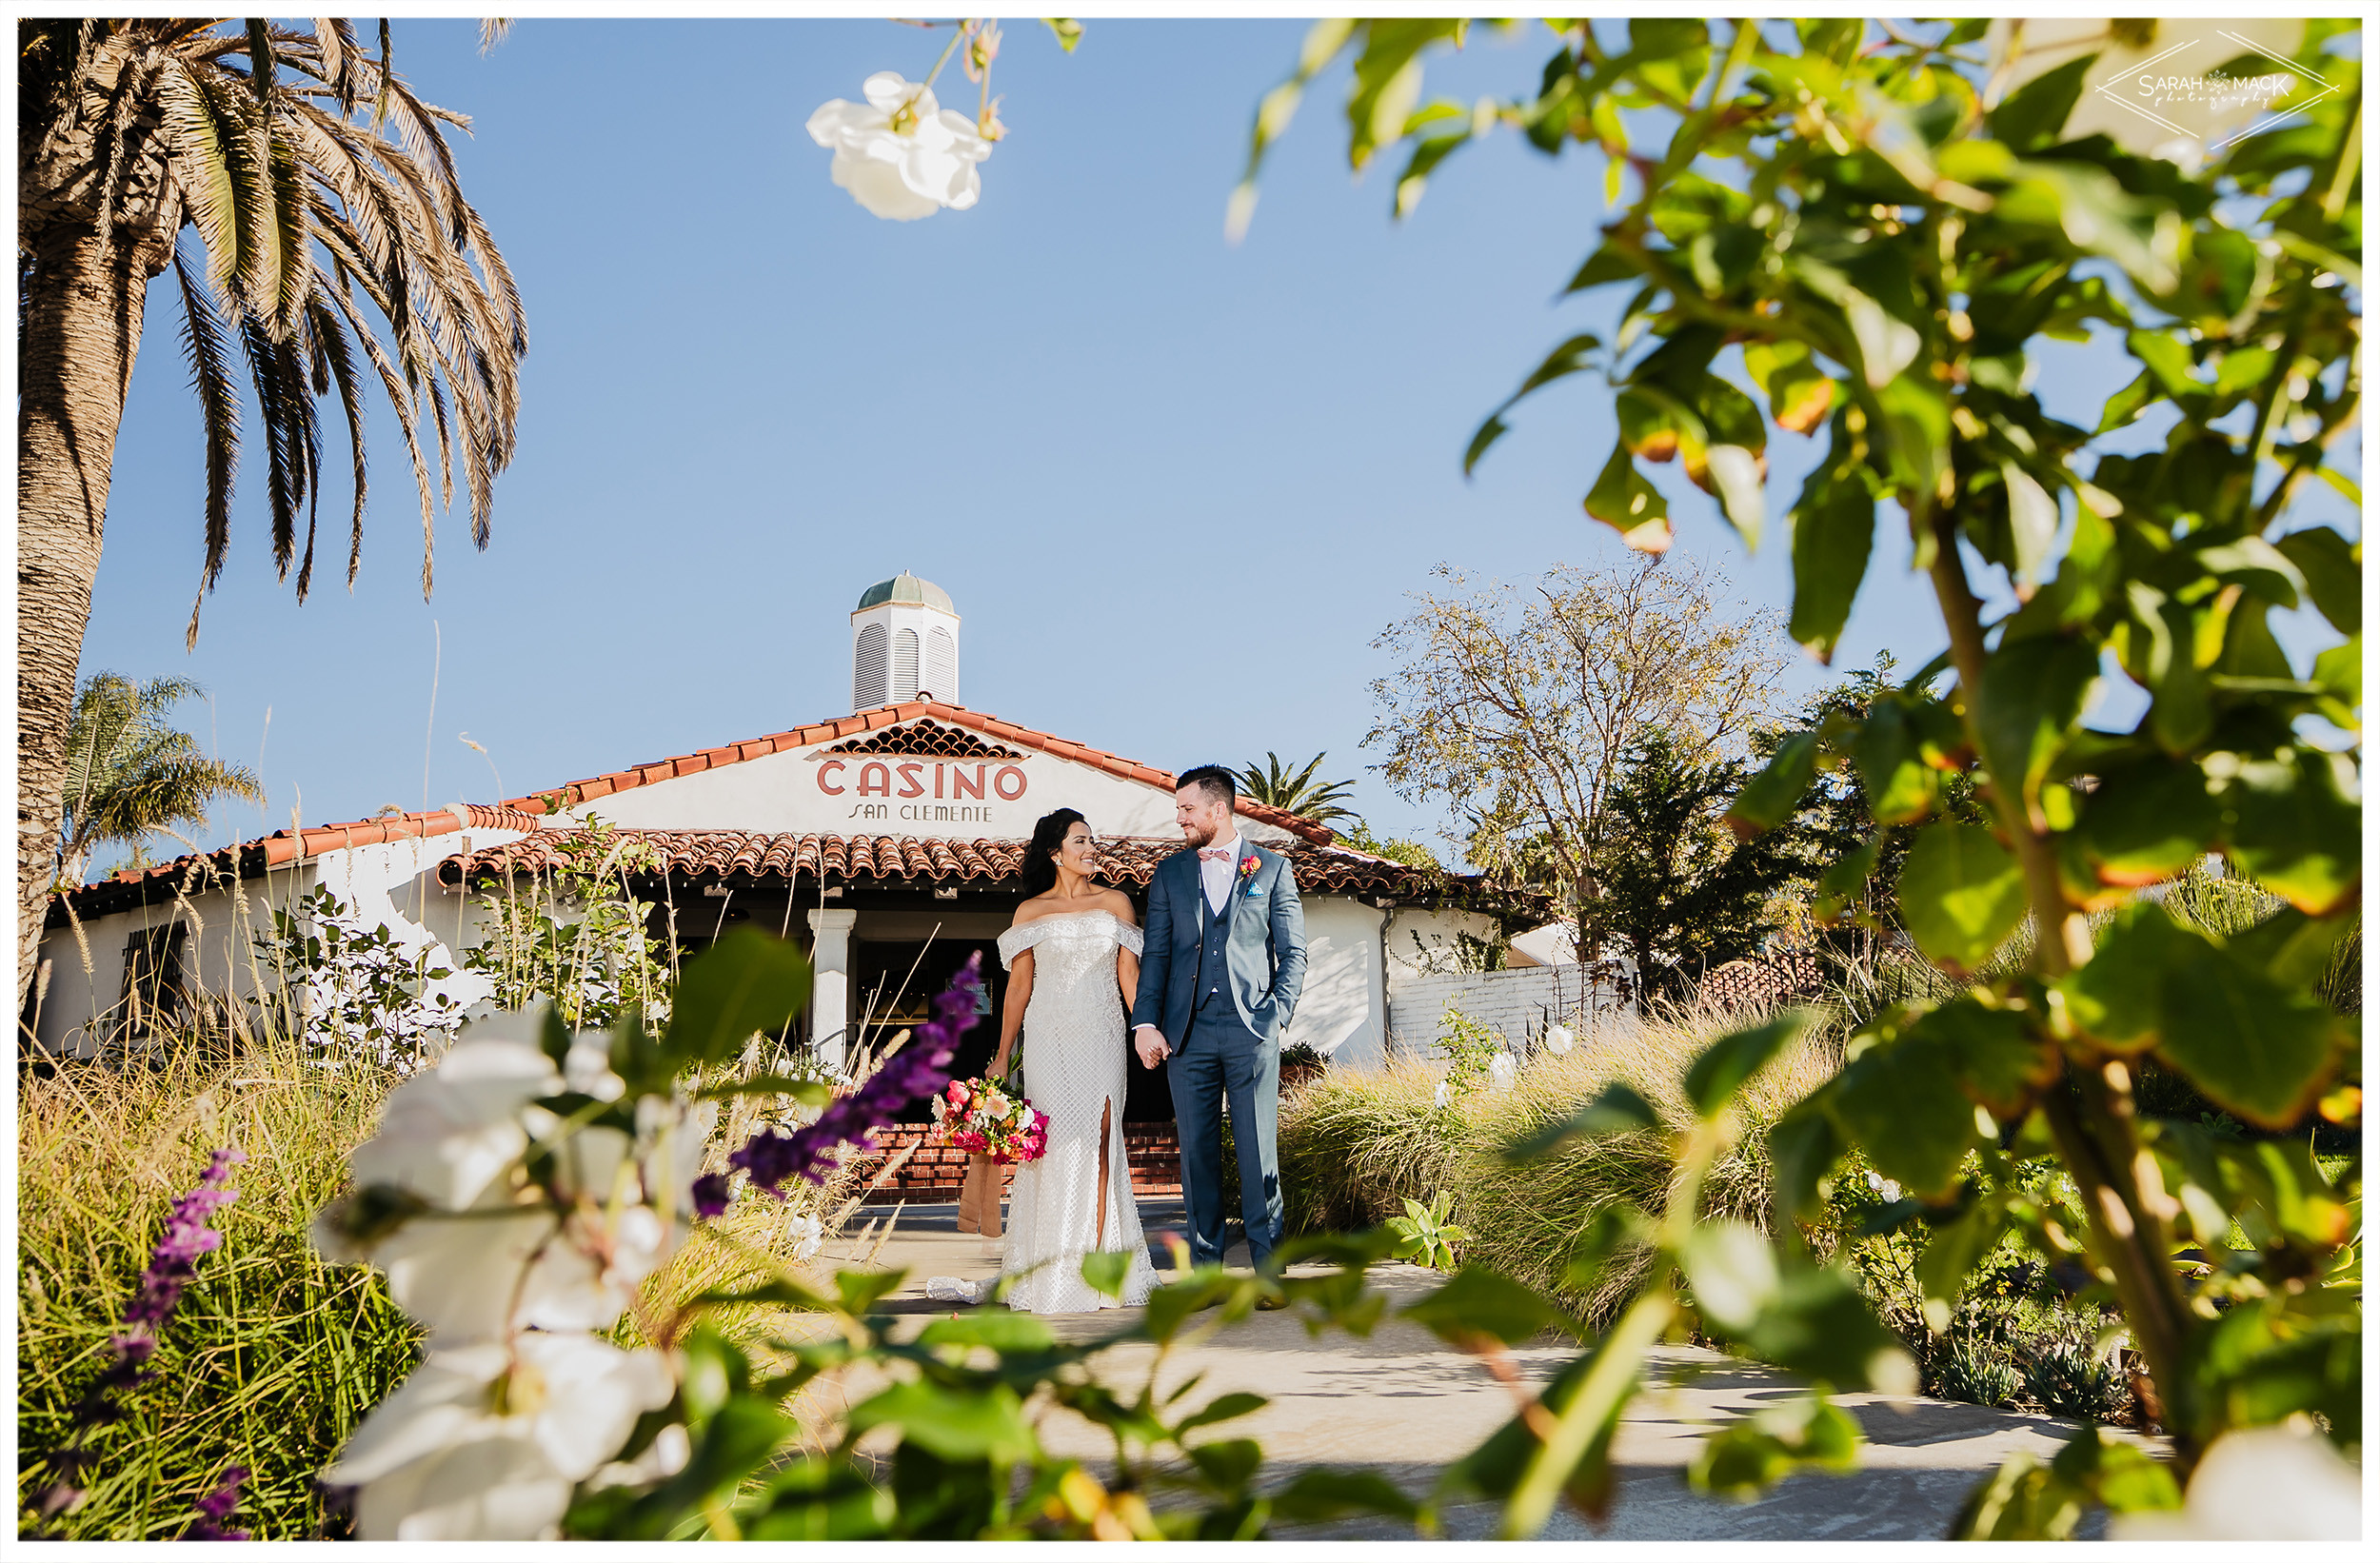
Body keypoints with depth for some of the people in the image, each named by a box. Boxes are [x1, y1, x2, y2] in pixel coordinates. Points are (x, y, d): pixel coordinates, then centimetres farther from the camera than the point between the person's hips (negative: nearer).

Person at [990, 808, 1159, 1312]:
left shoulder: (1115, 903, 10)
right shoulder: (1030, 911, 7)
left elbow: (1129, 975, 6)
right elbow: (1019, 986, 5)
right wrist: (1001, 1056, 2)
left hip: (1101, 1037, 1)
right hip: (1050, 1039, -1)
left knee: (1099, 1141, -5)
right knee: (1056, 1144, -7)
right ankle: (1052, 1274, -1)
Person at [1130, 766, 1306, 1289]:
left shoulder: (1272, 868, 8)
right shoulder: (1169, 873, 14)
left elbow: (1293, 952, 7)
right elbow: (1156, 954, 10)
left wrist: (1277, 1012, -5)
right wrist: (1145, 1022, -2)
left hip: (1251, 1029, -2)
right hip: (1187, 1030, 2)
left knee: (1257, 1151, -3)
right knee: (1197, 1149, 3)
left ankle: (1268, 1268, 4)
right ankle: (1205, 1269, 11)